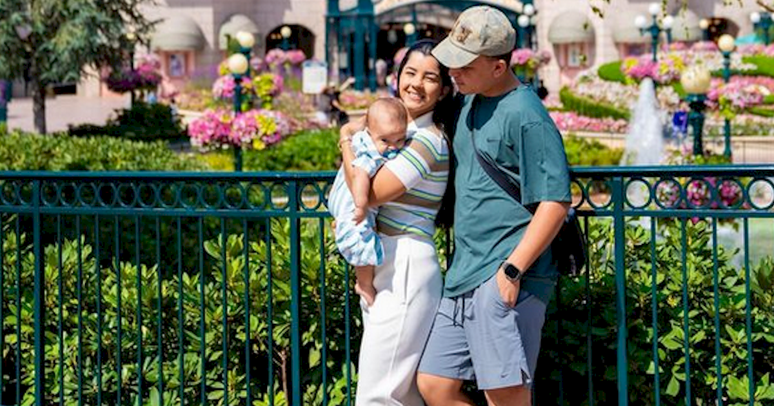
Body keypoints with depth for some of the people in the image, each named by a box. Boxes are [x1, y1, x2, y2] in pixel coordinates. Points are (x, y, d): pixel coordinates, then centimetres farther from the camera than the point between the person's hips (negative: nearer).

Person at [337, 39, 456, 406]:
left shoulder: (428, 141, -16)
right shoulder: (403, 129, 12)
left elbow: (369, 194, -18)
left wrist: (346, 141, -6)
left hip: (405, 271, -10)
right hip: (388, 269, 10)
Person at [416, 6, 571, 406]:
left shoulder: (525, 116, -12)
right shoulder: (470, 102, 16)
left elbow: (555, 202, -16)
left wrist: (512, 270, -21)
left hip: (505, 280, -10)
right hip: (465, 275, 10)